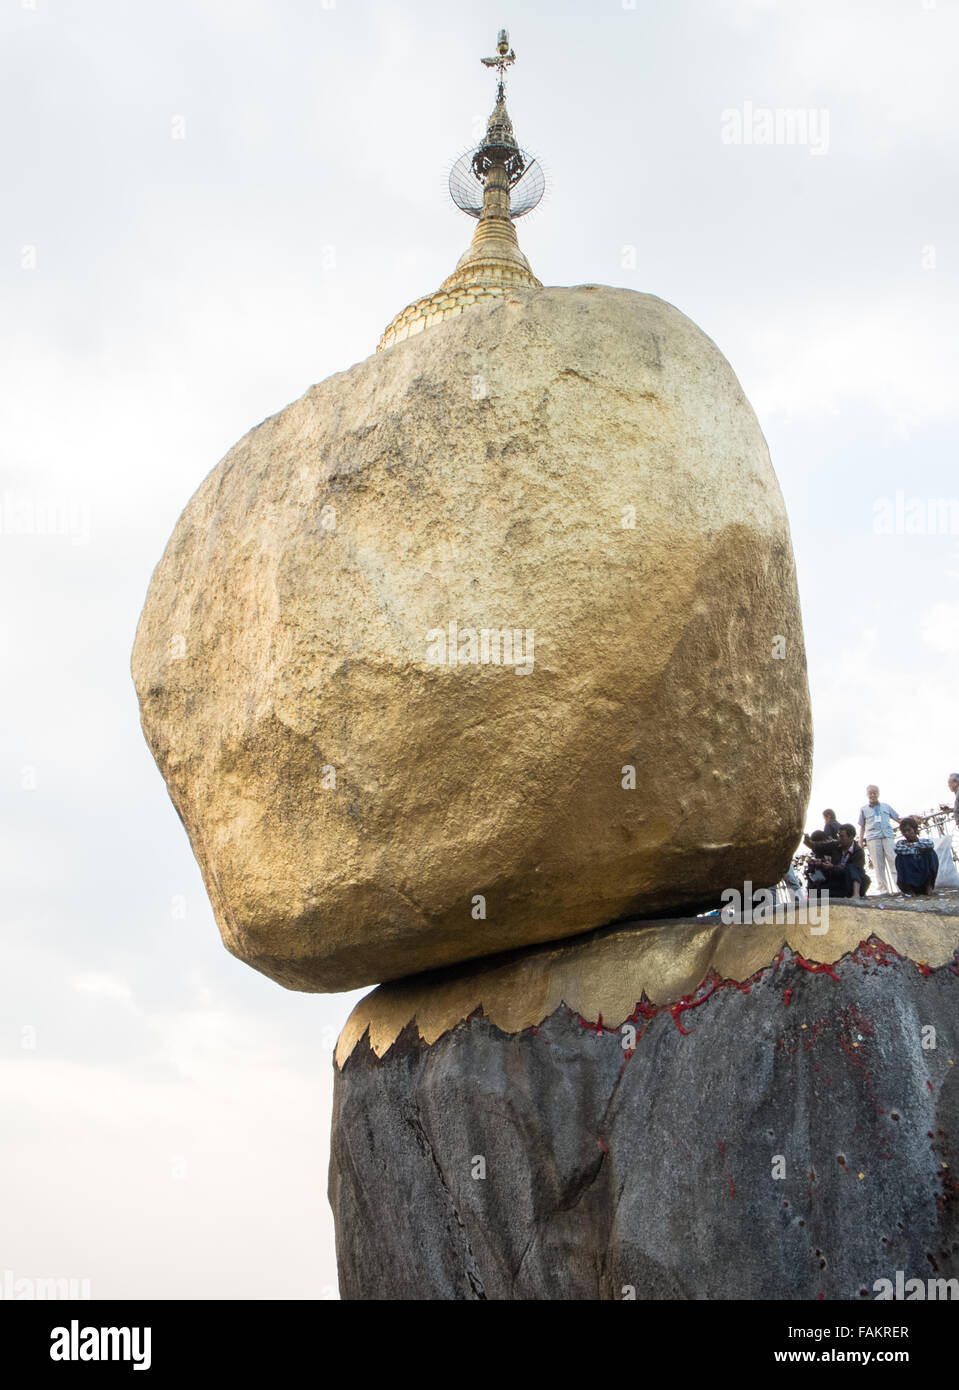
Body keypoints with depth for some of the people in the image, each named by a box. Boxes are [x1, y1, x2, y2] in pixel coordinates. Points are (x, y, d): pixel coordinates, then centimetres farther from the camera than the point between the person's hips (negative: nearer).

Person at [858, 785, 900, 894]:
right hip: (873, 838, 0)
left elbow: (898, 819, 21)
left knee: (894, 861, -10)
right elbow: (862, 827, 18)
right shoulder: (863, 809, 17)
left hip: (888, 836, 0)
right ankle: (883, 888, -1)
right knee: (878, 865, -3)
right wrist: (860, 841, 9)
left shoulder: (886, 806, 18)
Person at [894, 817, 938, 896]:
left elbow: (931, 844, -24)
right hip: (909, 879, 0)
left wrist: (911, 845, -16)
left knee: (931, 853, -19)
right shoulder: (901, 842, -1)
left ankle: (928, 886, -8)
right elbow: (897, 849, -25)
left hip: (925, 877, 0)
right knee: (900, 857, -24)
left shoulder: (924, 841, 1)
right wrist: (918, 849, -19)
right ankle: (907, 888, -11)